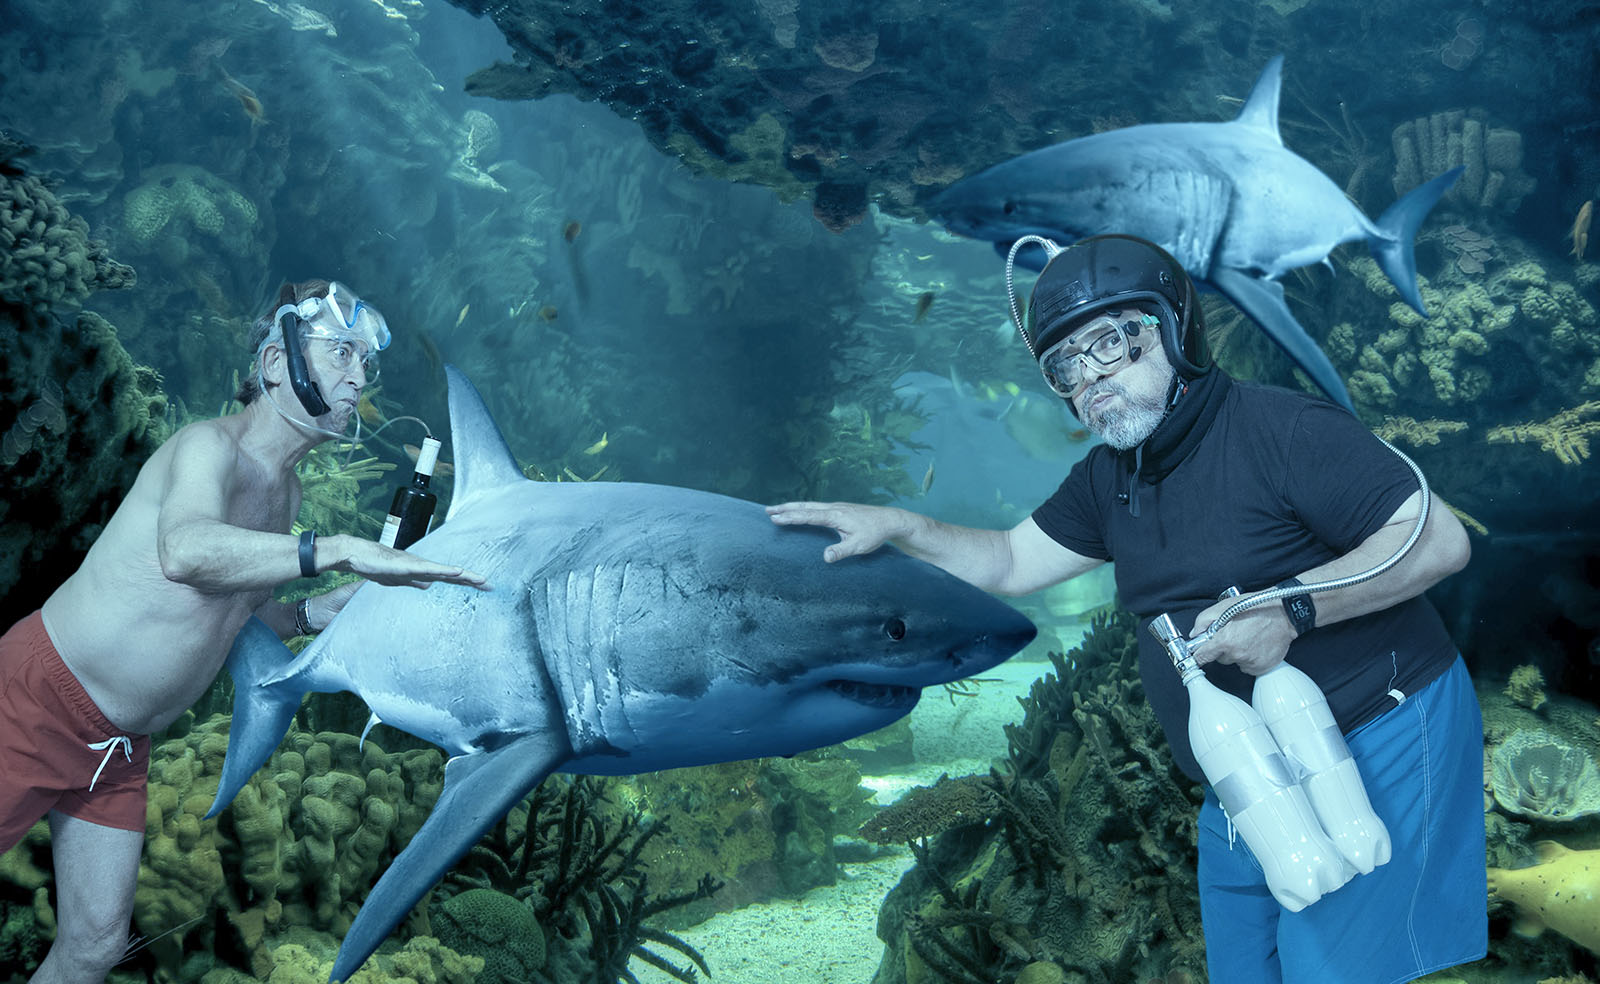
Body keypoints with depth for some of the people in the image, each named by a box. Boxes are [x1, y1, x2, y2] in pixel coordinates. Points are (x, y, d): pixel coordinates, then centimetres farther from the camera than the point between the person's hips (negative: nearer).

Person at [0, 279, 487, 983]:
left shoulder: (286, 491, 9)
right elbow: (185, 551, -41)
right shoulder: (211, 444, -19)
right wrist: (342, 550, -42)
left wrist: (318, 611, 1)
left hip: (124, 744, 8)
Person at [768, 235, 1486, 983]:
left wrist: (1291, 609, -27)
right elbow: (1009, 563, 14)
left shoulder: (1281, 429, -16)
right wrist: (895, 527, 0)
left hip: (1374, 748, -7)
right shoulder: (1111, 478, 9)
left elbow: (1441, 538, -19)